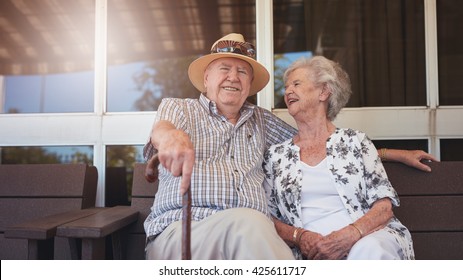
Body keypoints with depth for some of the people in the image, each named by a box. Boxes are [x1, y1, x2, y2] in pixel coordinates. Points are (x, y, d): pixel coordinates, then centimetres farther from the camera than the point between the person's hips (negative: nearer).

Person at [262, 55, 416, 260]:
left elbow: (384, 206, 2)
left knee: (368, 249, -35)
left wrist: (349, 234, -17)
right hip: (313, 251, 0)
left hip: (371, 237, 1)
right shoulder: (275, 155, 13)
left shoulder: (355, 141, 9)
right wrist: (299, 236, -11)